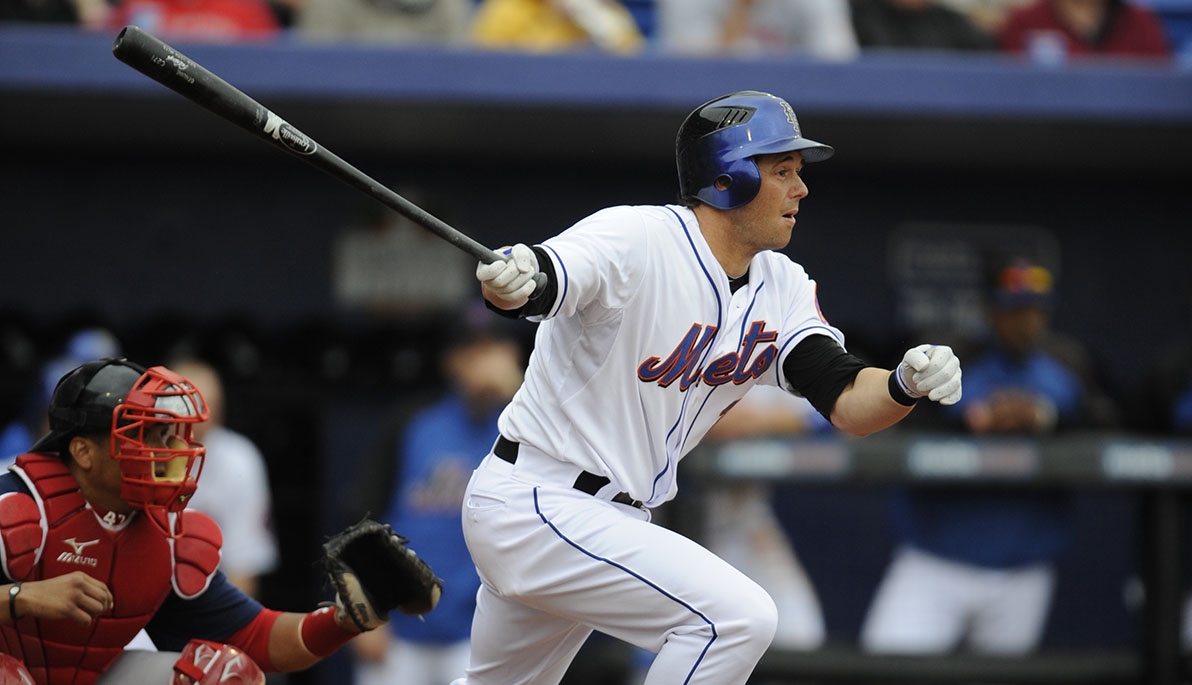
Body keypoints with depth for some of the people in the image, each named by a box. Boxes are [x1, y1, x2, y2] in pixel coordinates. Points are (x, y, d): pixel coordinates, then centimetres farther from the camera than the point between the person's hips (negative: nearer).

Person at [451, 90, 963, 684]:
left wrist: (907, 385, -28)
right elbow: (541, 282, -35)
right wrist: (509, 281, -60)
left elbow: (849, 403, -6)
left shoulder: (780, 288, 3)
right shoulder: (636, 240, -19)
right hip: (531, 502, -9)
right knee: (739, 615, -22)